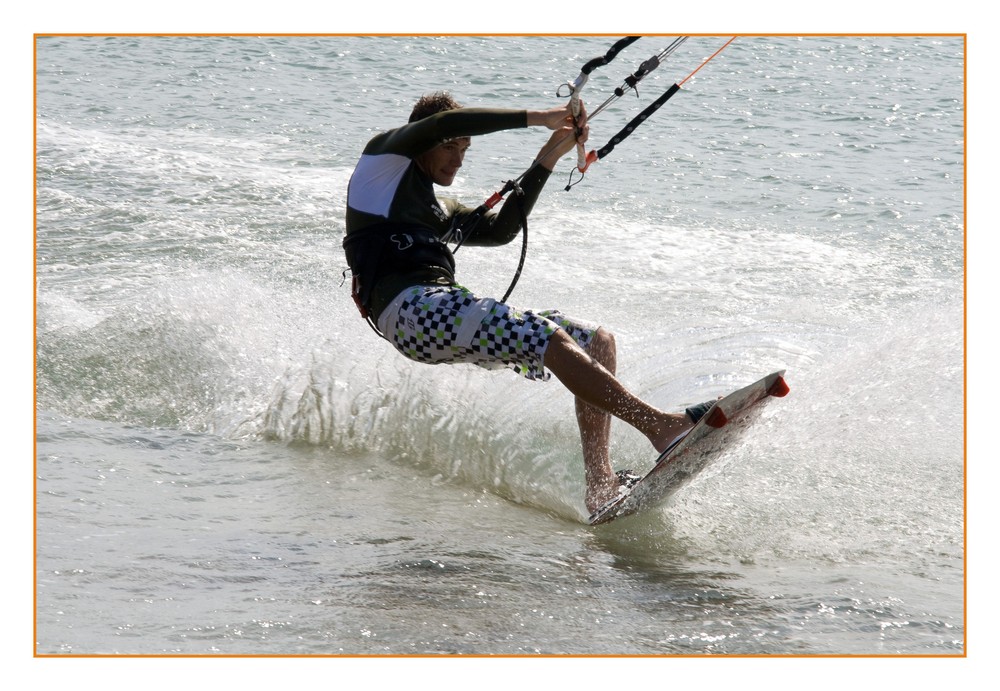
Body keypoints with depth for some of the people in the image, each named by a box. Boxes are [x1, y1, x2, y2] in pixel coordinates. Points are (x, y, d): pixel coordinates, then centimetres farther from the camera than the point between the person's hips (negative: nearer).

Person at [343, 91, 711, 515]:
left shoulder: (440, 211, 34)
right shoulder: (384, 157, 11)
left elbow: (500, 230, 25)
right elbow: (443, 123, -6)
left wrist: (549, 157, 21)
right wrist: (539, 118, -6)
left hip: (443, 309, 9)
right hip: (411, 308, -9)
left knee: (598, 342, 0)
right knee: (549, 339, -27)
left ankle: (600, 484, -13)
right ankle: (659, 425, -34)